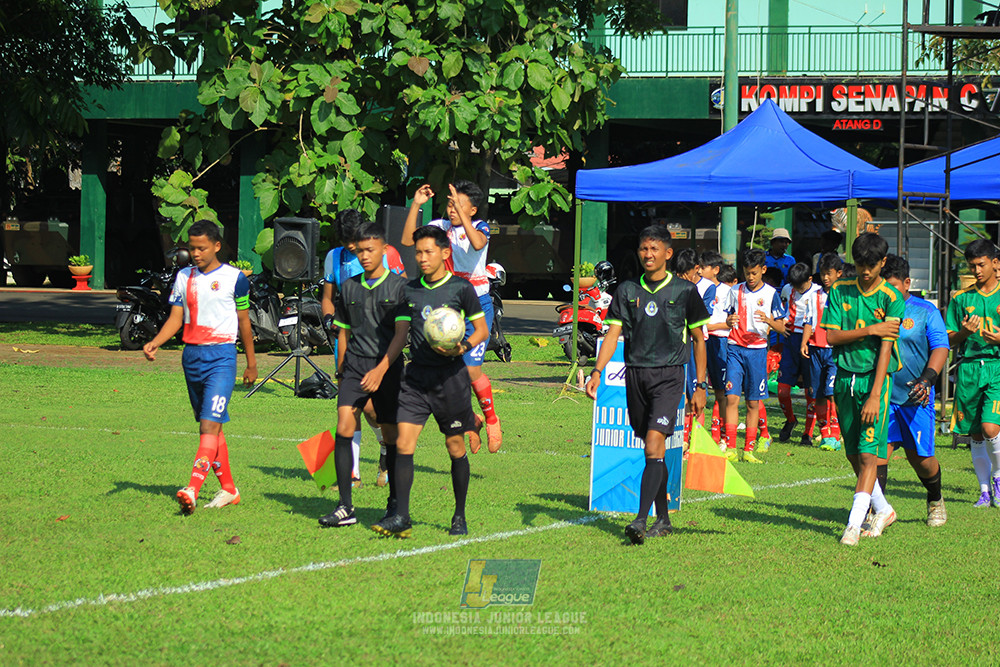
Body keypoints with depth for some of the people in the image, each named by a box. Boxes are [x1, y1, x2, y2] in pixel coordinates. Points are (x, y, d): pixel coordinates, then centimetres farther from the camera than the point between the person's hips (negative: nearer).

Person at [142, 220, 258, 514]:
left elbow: (243, 321, 6)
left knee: (210, 424, -16)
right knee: (210, 426, 11)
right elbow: (175, 318, 7)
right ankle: (228, 490, 21)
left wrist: (251, 364, 11)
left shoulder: (234, 277, -1)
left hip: (221, 356, -5)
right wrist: (155, 343, -11)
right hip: (191, 355, 5)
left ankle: (193, 489, -28)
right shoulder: (184, 277, 10)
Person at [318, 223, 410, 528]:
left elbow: (401, 333, -8)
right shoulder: (349, 288, 11)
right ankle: (345, 507, -14)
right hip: (354, 366, 2)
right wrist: (341, 369, 18)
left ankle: (395, 503, 22)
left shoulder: (399, 286, -2)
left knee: (391, 436, 5)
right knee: (344, 428, -14)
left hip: (388, 367, -2)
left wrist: (381, 370, -18)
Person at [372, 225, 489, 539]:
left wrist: (462, 347, -17)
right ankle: (400, 518, -10)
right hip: (416, 375, 3)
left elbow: (482, 330, 2)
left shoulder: (461, 288, -3)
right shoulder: (409, 290, 9)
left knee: (455, 448, 6)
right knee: (403, 443, -10)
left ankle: (460, 517, 20)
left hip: (450, 376, -3)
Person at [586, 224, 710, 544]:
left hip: (669, 375, -4)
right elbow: (613, 333, 5)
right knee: (653, 450, 9)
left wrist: (701, 386, 4)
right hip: (635, 374, 4)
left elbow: (698, 339, 7)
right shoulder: (627, 290, 8)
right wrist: (597, 371, -10)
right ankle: (663, 519, 21)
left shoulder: (684, 290, 1)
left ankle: (640, 521, -23)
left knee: (654, 443, -18)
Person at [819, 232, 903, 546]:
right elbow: (831, 336, -1)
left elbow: (885, 348, -12)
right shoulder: (840, 291, 4)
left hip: (875, 378, -4)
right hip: (845, 376, 4)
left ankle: (854, 524, -14)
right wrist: (869, 330, -14)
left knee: (869, 454, -12)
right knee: (853, 455, 10)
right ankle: (883, 510, 28)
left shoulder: (891, 298, -7)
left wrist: (874, 395, -19)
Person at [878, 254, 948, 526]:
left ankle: (935, 501, 33)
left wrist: (927, 379, -21)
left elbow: (941, 348, -6)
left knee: (920, 458, 5)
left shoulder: (926, 311, 0)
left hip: (916, 397, -2)